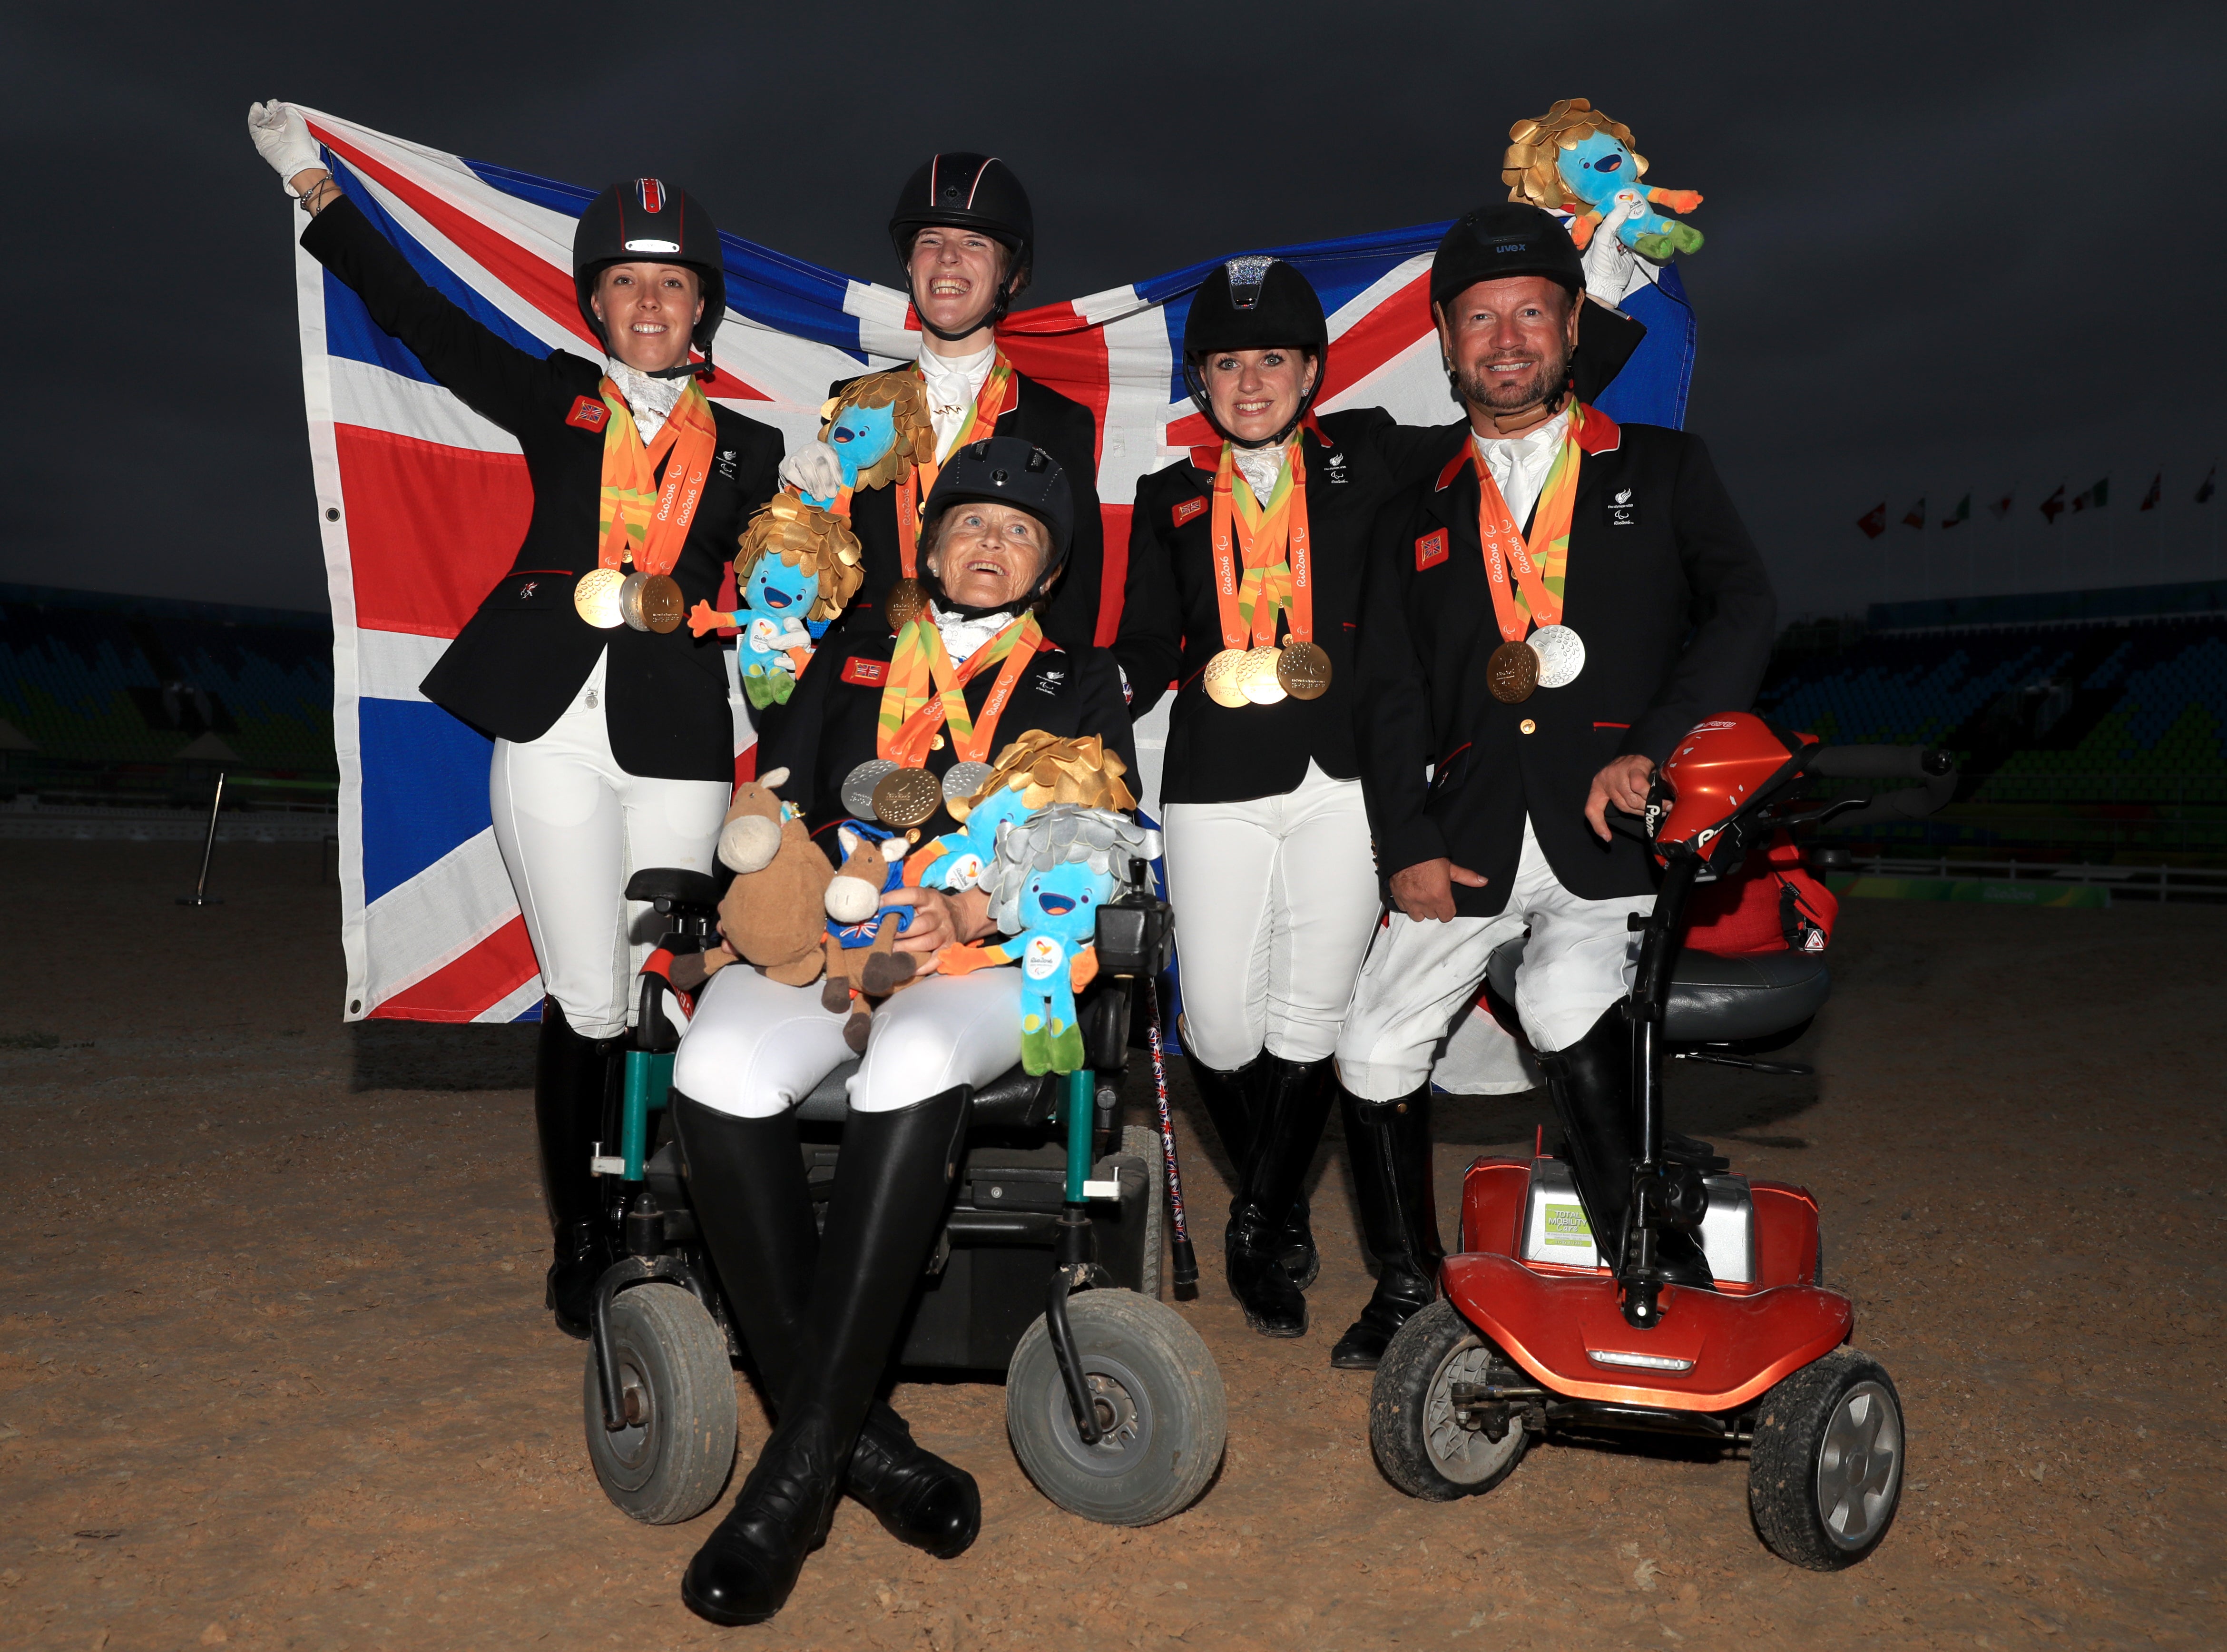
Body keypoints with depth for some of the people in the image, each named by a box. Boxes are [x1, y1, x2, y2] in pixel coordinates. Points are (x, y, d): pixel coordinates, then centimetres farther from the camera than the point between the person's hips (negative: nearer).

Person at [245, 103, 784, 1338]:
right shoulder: (556, 400, 14)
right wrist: (314, 186, 11)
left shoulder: (746, 448, 15)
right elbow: (415, 314, 14)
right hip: (554, 728, -1)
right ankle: (577, 1244, 13)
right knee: (587, 1002, -2)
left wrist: (671, 603, -1)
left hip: (677, 745, 1)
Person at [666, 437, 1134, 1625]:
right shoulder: (853, 652, 25)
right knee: (717, 1075, -32)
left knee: (914, 1067, -38)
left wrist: (968, 910, -11)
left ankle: (794, 1476, -31)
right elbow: (778, 802, 17)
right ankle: (864, 1440, -24)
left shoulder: (1081, 683, 20)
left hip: (990, 953, -2)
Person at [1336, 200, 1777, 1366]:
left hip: (1611, 824, -3)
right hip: (1467, 830, 3)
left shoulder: (1662, 470, 15)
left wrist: (1656, 746, -15)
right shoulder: (1416, 514, 20)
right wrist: (1405, 847, -2)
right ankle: (1414, 1277, 20)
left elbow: (1743, 607, 1)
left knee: (1564, 998, -29)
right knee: (1373, 1052, -3)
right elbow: (1389, 694, 12)